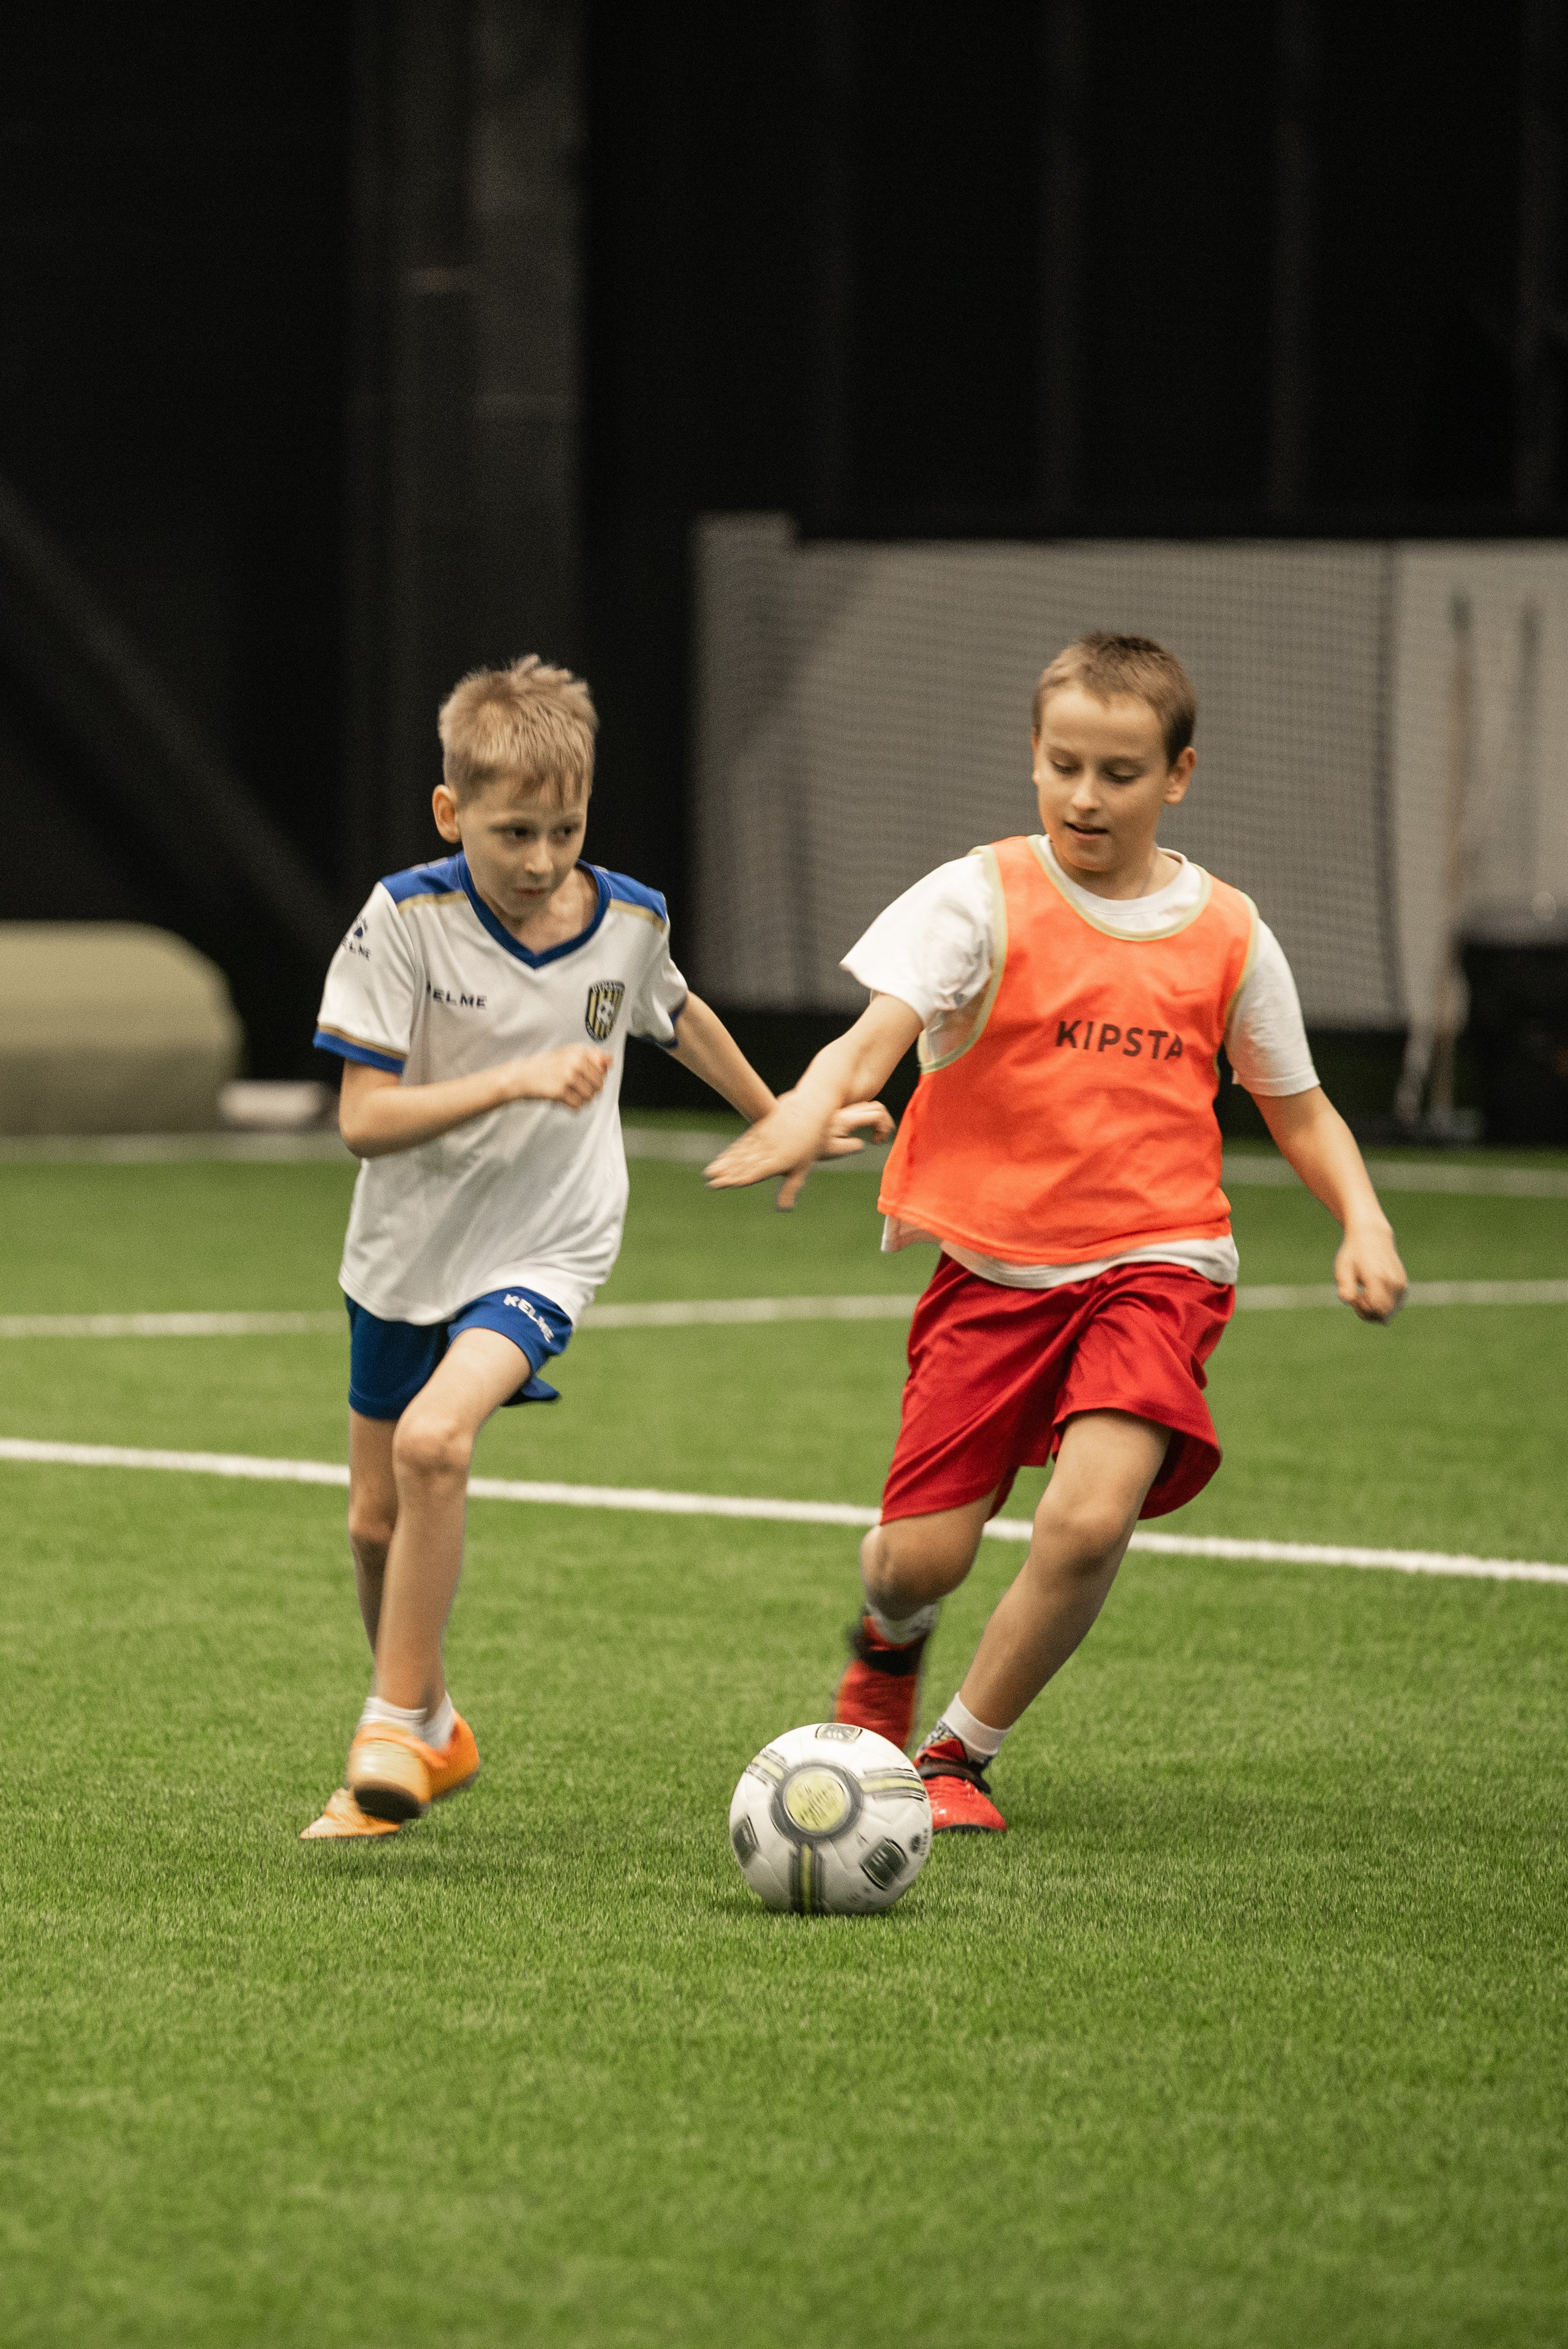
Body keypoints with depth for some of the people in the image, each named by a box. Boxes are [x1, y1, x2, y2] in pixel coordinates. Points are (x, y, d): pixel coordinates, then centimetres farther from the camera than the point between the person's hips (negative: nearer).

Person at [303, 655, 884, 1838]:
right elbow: (364, 1119, -19)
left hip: (545, 1250, -1)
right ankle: (434, 1733, 38)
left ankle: (396, 1727, -17)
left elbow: (677, 1016, 18)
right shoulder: (405, 918, -16)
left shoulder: (629, 920, -7)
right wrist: (516, 1081, -30)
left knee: (433, 1438, -27)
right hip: (408, 1249, 1)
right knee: (376, 1521, 12)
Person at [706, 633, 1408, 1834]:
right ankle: (890, 1643, 38)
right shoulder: (983, 899, -6)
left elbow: (1299, 1108, 15)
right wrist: (812, 1106, -43)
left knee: (1090, 1518, -23)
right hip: (994, 1263, 0)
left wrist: (1365, 1219, -4)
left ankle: (961, 1754, 0)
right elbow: (878, 1031, -21)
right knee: (921, 1558, -3)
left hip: (1152, 1262, 0)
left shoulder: (1228, 934, 3)